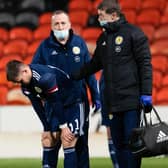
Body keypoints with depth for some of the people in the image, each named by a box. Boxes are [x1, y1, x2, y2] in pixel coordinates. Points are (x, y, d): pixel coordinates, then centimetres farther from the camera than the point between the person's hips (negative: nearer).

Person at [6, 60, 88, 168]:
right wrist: (47, 129, 0)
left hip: (72, 104, -8)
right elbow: (38, 106, 2)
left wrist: (63, 126, -17)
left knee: (67, 141, -16)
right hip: (55, 106, 8)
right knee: (48, 139, 7)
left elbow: (57, 102, -25)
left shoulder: (45, 77, -32)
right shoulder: (26, 85, -5)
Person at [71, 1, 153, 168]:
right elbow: (94, 64, 27)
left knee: (131, 140, -8)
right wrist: (73, 76, 21)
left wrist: (146, 93, -13)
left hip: (131, 98, -7)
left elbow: (145, 64, -8)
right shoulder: (103, 38, 17)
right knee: (118, 142, 6)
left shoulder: (133, 33, -5)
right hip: (113, 101, 7)